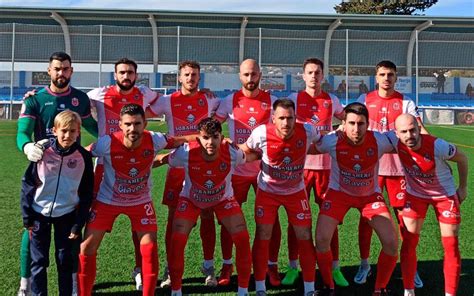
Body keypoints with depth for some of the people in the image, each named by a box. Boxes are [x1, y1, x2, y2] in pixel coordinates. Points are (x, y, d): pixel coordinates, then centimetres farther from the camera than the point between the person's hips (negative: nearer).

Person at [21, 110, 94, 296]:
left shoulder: (84, 157, -10)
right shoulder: (43, 151, -12)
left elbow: (86, 194, -3)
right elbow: (27, 184, -3)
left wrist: (78, 225, -4)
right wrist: (27, 217, -4)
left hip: (67, 215, 0)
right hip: (40, 214, 0)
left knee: (65, 261, 8)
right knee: (38, 261, 6)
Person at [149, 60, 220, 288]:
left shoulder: (209, 100, 5)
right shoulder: (168, 101, 1)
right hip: (177, 165, -1)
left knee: (207, 215, 2)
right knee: (174, 217, 2)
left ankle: (208, 266, 15)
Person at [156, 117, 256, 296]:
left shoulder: (232, 153, -31)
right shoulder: (186, 153, -32)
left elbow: (249, 158, -7)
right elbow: (163, 160, -13)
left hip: (223, 199, 1)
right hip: (191, 199, 0)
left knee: (242, 239, -12)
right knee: (177, 242, -14)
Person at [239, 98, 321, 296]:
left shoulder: (307, 131, -21)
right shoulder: (261, 133, -25)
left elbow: (321, 141, 4)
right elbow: (246, 150, -4)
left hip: (296, 191, 1)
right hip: (267, 191, -1)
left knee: (305, 237, 1)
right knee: (262, 237, -2)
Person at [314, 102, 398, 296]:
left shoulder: (379, 141, -26)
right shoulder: (332, 141, -26)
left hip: (370, 194, 1)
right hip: (339, 192, -1)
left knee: (391, 243, -11)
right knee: (322, 240, -16)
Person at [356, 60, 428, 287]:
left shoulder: (405, 102, 3)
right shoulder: (365, 100, 4)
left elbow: (419, 129, -7)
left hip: (398, 166, 0)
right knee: (366, 215, 4)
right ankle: (364, 264, 19)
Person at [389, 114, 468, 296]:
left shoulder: (437, 146, -34)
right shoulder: (395, 141, -27)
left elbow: (462, 159, -13)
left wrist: (463, 187, -4)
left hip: (445, 195, -2)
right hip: (415, 194, 2)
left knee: (451, 246, 0)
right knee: (409, 243, 1)